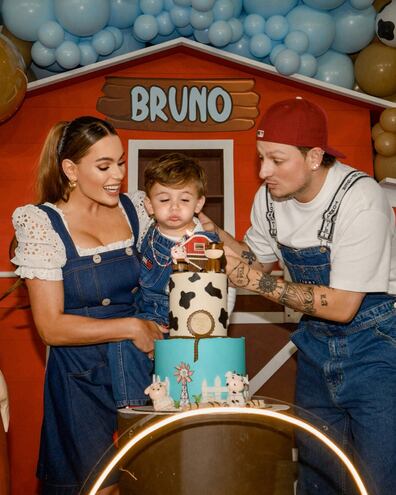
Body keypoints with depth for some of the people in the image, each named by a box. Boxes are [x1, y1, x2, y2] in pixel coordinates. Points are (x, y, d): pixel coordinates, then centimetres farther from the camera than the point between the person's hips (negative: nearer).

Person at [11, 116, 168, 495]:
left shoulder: (134, 208, 2)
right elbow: (51, 327, -14)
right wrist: (132, 327, -16)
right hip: (81, 378, -4)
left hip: (141, 365, 4)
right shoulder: (43, 224, -11)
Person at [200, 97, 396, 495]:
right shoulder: (270, 196, -4)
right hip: (317, 341, 6)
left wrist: (258, 280, -25)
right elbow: (259, 257, 12)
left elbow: (342, 306, -24)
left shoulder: (360, 200, -24)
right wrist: (213, 233, -5)